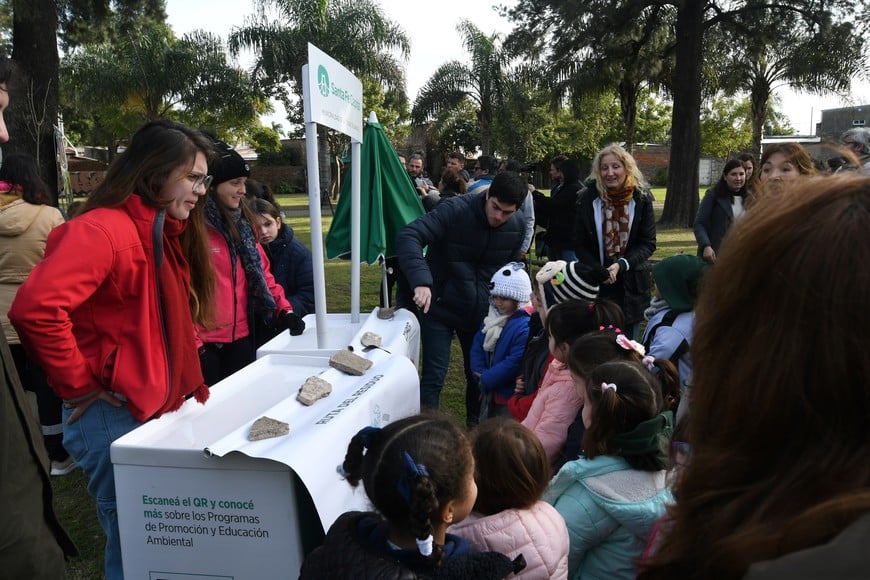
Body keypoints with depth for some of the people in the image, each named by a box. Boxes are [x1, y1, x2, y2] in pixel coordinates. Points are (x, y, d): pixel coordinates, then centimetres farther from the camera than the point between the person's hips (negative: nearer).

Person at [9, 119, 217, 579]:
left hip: (157, 410, 9)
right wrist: (79, 386, -19)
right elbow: (36, 308, -30)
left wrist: (183, 382, 8)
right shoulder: (103, 229, -17)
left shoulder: (165, 235, 12)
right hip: (115, 418, -9)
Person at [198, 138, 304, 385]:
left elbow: (260, 270, 14)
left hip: (241, 336, 7)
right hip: (204, 342, -6)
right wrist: (192, 343, -17)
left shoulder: (242, 222, 10)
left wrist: (283, 310, 4)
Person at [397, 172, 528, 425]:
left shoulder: (517, 227, -6)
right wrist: (421, 281, -47)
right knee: (434, 375, -8)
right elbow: (407, 236, -34)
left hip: (480, 311, 5)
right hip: (439, 307, -4)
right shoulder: (456, 211, -23)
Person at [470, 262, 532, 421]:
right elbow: (477, 346, 8)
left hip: (509, 395, -9)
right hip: (489, 392, 9)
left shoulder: (525, 327, -22)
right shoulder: (492, 318, 7)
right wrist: (480, 372, -9)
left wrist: (486, 379, -19)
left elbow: (515, 362, -26)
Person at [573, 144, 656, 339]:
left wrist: (622, 264, -16)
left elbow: (648, 243, -1)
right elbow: (580, 244, 0)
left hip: (632, 286, 1)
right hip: (597, 284, 0)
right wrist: (599, 272, -13)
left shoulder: (641, 198, -2)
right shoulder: (587, 198, -3)